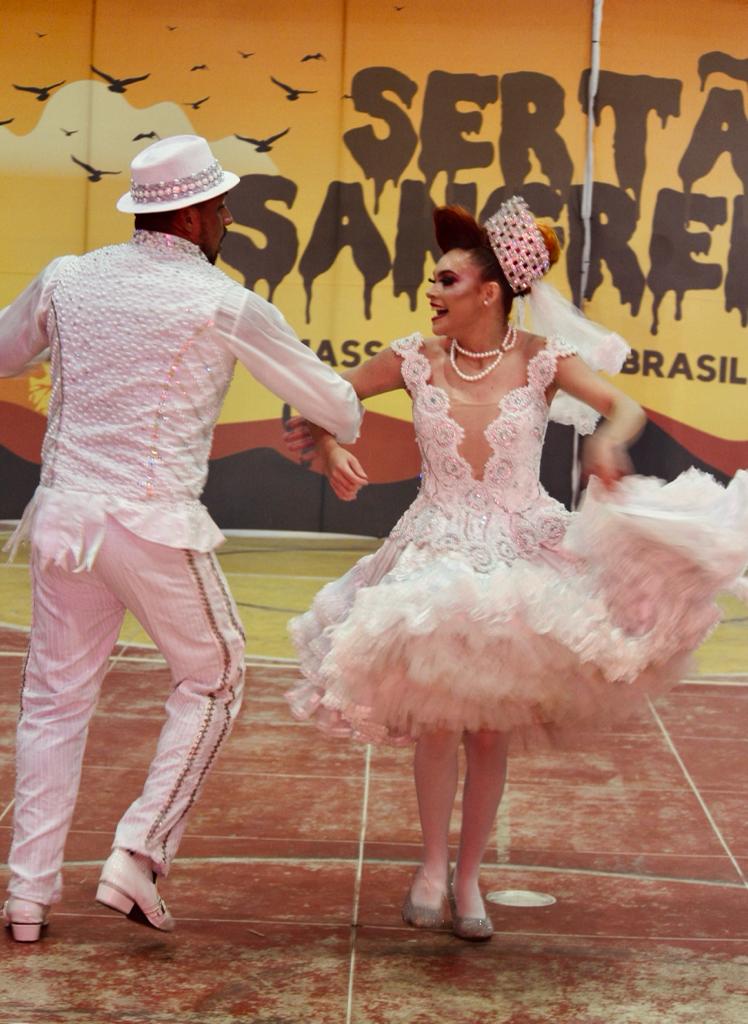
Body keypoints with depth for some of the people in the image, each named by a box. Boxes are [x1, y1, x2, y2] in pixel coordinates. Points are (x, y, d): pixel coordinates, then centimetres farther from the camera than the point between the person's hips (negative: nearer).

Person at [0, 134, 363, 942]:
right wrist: (344, 427, 27)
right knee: (211, 680, 14)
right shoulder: (222, 303, -7)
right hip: (154, 521, -4)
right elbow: (322, 393, 4)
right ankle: (139, 855, 5)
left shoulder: (67, 279, 5)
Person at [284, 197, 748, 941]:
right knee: (439, 717, -7)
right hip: (435, 552, 1)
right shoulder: (416, 361, -2)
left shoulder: (540, 360, -6)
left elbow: (626, 409, -11)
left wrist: (609, 442, -33)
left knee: (491, 729, 3)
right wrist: (328, 443, -14)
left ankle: (468, 877, 17)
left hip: (520, 556, -1)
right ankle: (433, 865, 11)